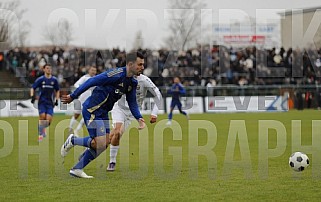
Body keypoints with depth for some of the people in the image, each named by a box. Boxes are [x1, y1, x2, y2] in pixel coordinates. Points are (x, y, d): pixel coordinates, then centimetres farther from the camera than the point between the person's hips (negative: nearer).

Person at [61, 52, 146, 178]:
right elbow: (91, 82, -18)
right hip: (92, 110, -9)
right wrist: (72, 97, -14)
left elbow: (132, 103, 14)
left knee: (104, 144, 8)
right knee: (100, 144, -15)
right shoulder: (117, 75, -22)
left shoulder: (132, 82, 6)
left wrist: (139, 118, -4)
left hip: (103, 112, 9)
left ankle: (77, 169, 14)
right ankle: (73, 141, 9)